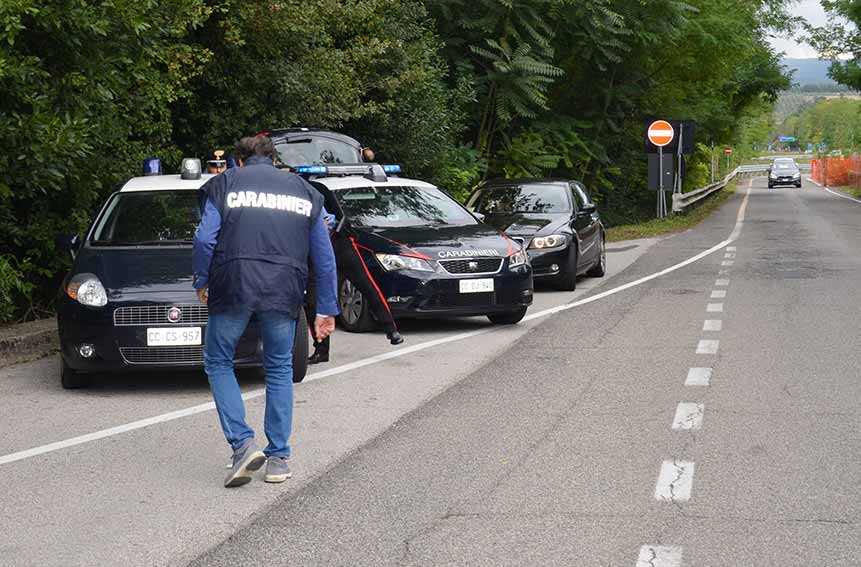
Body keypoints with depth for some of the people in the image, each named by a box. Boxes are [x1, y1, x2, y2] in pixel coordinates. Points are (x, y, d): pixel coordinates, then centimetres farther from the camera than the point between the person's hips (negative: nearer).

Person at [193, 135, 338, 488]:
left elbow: (205, 238, -2)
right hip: (284, 293, 2)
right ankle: (279, 458, 16)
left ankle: (243, 444, -2)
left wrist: (201, 283, 13)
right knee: (279, 369, 17)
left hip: (233, 286, -2)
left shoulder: (224, 184, 11)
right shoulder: (303, 191, 20)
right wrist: (326, 309, 22)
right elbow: (324, 257, 18)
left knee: (218, 363, 14)